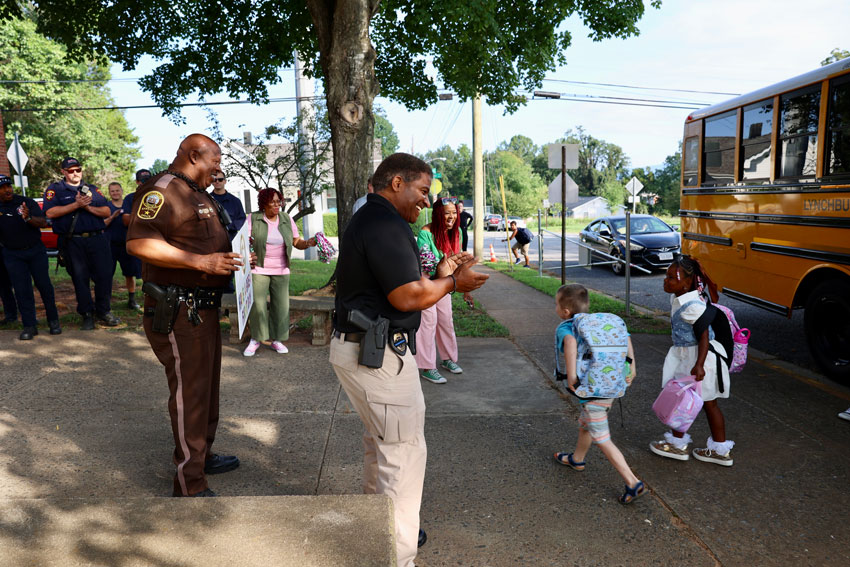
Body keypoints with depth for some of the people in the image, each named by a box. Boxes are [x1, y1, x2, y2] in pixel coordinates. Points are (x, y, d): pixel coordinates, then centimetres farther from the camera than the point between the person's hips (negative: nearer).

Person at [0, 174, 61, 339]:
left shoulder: (26, 202, -2)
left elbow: (43, 223, -10)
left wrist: (28, 218, -30)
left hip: (36, 250, -1)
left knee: (44, 285, -1)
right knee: (22, 290, -2)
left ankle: (53, 321, 11)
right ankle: (29, 326, 2)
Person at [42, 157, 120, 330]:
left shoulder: (93, 189, 17)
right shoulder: (55, 189, 8)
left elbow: (106, 212, 8)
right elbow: (50, 212, -8)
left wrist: (88, 207, -9)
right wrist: (76, 205, -12)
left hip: (97, 239, 2)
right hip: (73, 242, -2)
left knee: (104, 275, -1)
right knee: (80, 279, 3)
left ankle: (103, 312, 12)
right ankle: (87, 315, 13)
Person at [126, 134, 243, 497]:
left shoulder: (198, 194, 17)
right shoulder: (162, 189, -15)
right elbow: (138, 243, -27)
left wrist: (233, 257, 12)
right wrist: (200, 261, -28)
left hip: (204, 307, 11)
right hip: (178, 312, -11)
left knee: (206, 385, 21)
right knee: (188, 391, -5)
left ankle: (202, 456, 38)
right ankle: (190, 486, 6)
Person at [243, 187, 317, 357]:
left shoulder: (286, 219, 5)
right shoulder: (253, 219, -2)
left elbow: (297, 242, 6)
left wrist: (308, 243, -14)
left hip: (281, 270, 3)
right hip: (259, 269, -3)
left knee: (281, 305, 2)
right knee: (257, 304, -5)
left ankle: (276, 339, 16)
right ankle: (255, 339, 10)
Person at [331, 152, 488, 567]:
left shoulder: (367, 219, 16)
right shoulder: (386, 225, -18)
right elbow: (408, 297, -23)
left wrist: (440, 275, 8)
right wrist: (452, 283, -7)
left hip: (356, 347, 11)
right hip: (378, 355, -11)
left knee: (381, 441, 23)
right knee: (405, 449, -1)